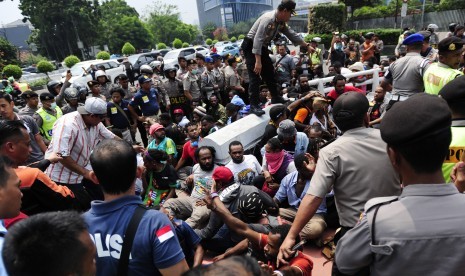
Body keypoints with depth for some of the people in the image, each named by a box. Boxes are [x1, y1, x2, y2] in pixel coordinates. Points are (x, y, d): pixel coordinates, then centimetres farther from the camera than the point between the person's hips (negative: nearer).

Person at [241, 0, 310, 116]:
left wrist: (306, 46, 19)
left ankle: (276, 98, 27)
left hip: (262, 47, 9)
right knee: (255, 75, -14)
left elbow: (291, 34, 14)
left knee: (269, 72, 14)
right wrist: (258, 61, -38)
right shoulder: (268, 19, -27)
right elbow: (257, 39, -33)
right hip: (251, 46, -9)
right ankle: (254, 105, -12)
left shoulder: (281, 22, 0)